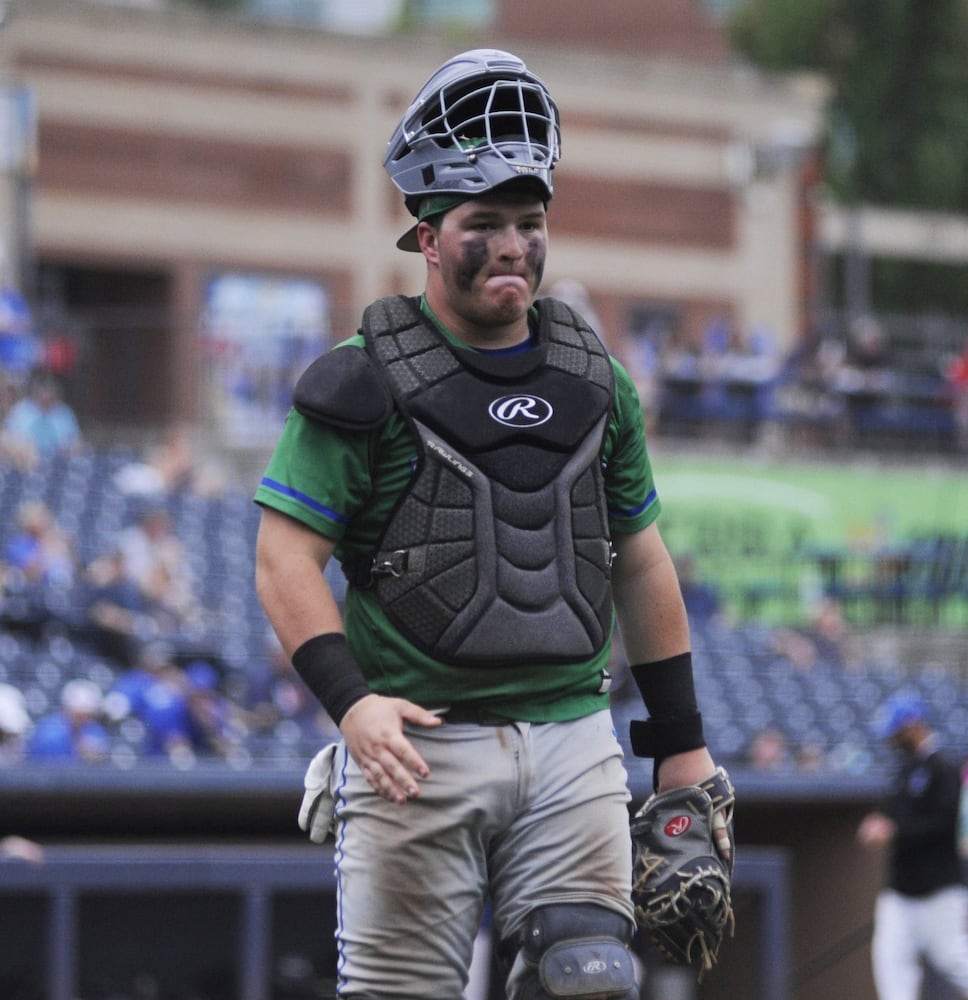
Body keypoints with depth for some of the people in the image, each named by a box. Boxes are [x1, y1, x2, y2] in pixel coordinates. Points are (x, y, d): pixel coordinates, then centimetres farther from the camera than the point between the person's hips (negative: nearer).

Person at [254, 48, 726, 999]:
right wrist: (349, 698, -20)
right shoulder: (368, 380, -1)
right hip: (418, 742, -4)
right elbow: (285, 558, -6)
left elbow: (640, 562, 21)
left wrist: (680, 739, 19)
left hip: (572, 741, 4)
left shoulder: (593, 380, 15)